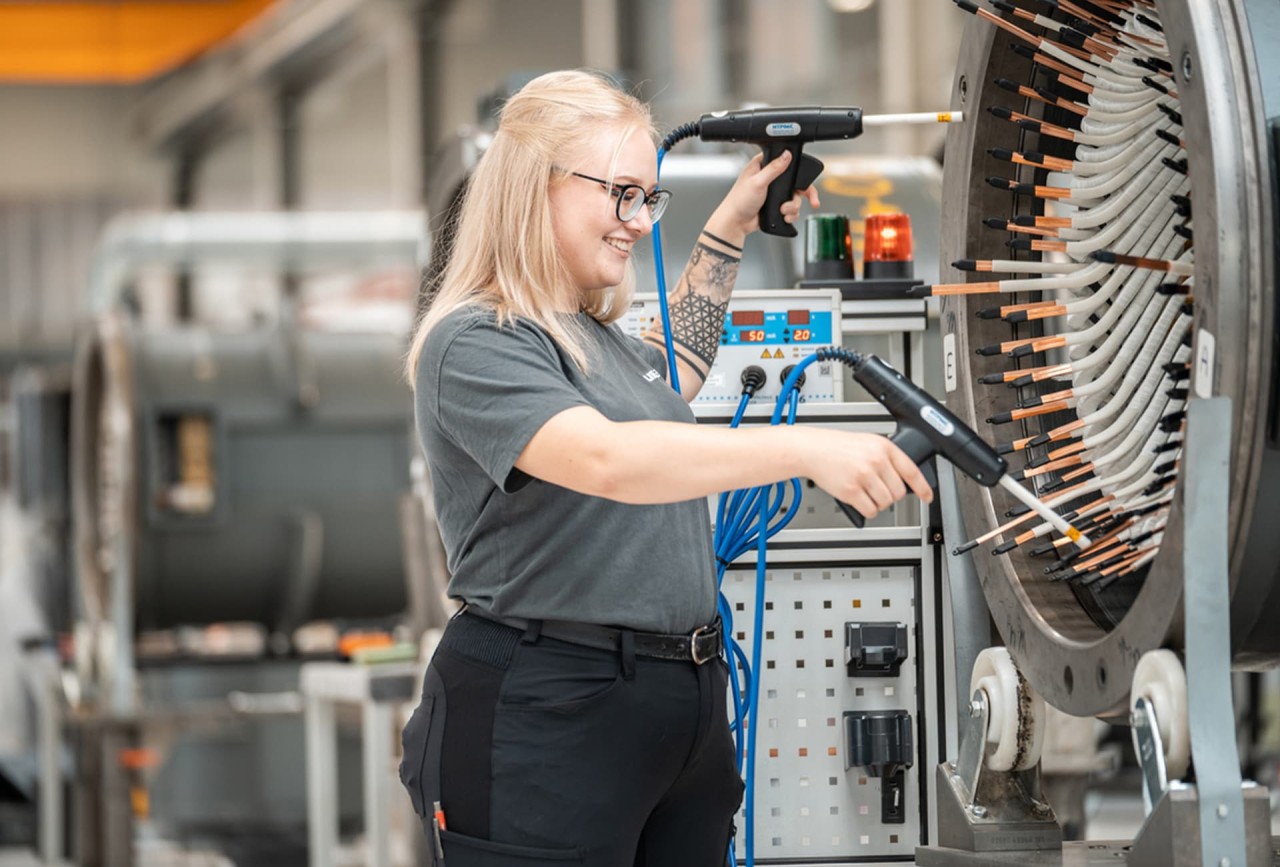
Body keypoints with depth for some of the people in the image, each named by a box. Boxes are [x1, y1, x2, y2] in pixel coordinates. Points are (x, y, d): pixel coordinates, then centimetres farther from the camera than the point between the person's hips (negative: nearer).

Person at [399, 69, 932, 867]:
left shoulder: (599, 335, 16)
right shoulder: (474, 345, -14)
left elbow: (669, 382, 40)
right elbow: (607, 460, -30)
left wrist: (729, 232, 32)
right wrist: (805, 450, -38)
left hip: (684, 705, 9)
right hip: (547, 719, -9)